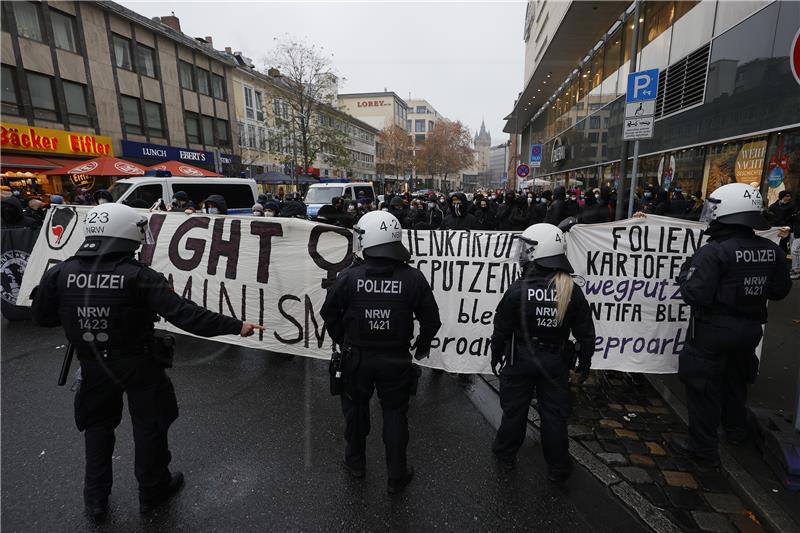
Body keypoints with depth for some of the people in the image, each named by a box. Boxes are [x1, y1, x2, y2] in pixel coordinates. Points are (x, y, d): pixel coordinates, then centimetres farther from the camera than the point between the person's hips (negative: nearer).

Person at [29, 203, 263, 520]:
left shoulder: (59, 273, -10)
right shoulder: (138, 276, -23)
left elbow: (42, 317, 4)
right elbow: (183, 314, -29)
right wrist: (235, 326, -27)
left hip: (93, 366, 4)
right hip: (139, 365, -3)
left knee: (97, 424, 26)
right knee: (149, 425, 16)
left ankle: (95, 498, 36)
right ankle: (152, 490, 34)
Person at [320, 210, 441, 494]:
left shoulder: (349, 276, -15)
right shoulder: (413, 277, -15)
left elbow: (329, 313, -2)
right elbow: (431, 319, -7)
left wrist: (342, 341, 15)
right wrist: (422, 344, 13)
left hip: (356, 357, 1)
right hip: (396, 359, 0)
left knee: (356, 408, 22)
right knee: (394, 413, 16)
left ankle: (355, 462, 43)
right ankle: (397, 476, 30)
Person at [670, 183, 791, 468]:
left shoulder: (713, 252, -24)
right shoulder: (771, 251, -2)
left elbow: (695, 295, -27)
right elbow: (780, 290, 9)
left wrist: (686, 272, -10)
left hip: (714, 329, -7)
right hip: (751, 327, 7)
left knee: (703, 386, 6)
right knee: (735, 380, 27)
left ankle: (703, 449, 16)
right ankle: (736, 429, 48)